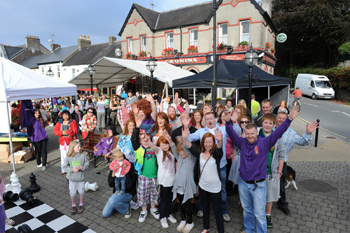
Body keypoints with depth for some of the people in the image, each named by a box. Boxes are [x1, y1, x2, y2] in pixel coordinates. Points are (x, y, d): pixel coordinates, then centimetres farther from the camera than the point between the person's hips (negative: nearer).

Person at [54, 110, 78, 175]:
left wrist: (66, 132, -12)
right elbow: (55, 130, 4)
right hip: (62, 141, 4)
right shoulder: (59, 122, 11)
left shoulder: (73, 122, -1)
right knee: (63, 155, 5)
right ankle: (63, 170, 14)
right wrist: (62, 133, -13)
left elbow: (74, 131, -11)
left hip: (70, 141, -3)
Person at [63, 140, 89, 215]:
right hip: (72, 179, 0)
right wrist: (72, 169, -24)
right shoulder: (68, 157, -11)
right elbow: (65, 167, -9)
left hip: (81, 178, 0)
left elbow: (87, 164, -4)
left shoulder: (83, 155, -10)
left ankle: (81, 204, 37)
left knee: (81, 192, 14)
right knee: (72, 193, 12)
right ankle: (73, 205, 36)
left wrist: (82, 167, -23)